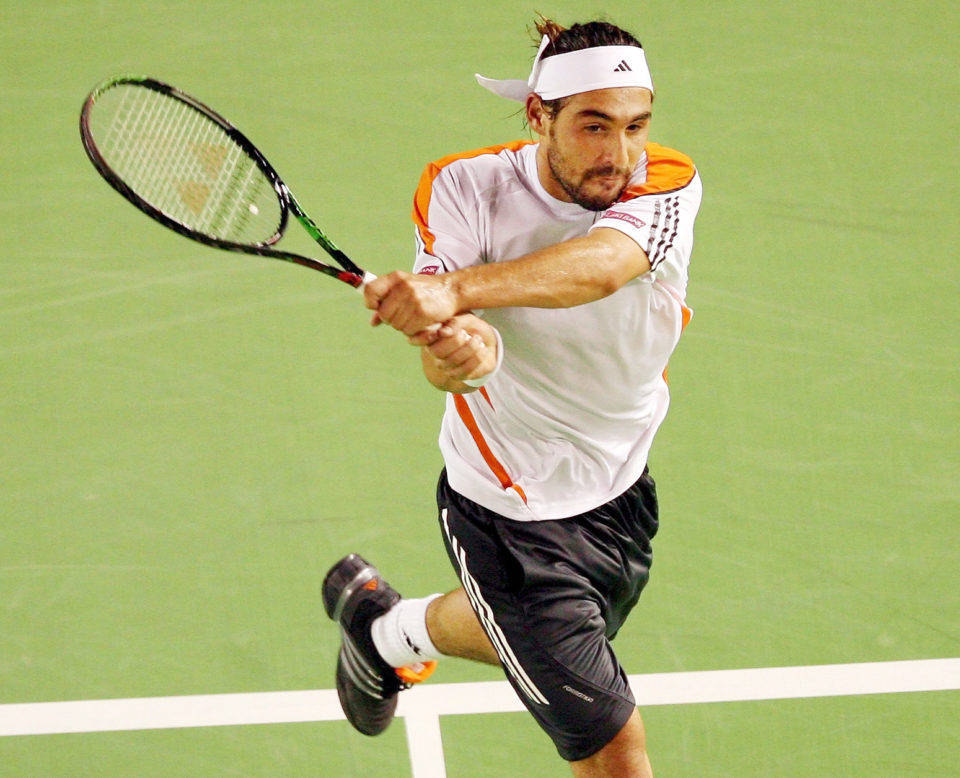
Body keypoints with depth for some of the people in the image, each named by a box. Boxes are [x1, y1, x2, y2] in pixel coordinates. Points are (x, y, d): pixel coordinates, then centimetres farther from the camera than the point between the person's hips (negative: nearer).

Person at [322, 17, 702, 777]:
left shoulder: (669, 185, -22)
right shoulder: (465, 188, -23)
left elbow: (601, 264, -45)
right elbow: (445, 357, -35)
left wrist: (455, 291, -61)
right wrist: (458, 351, -61)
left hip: (621, 495, 4)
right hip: (509, 520, -4)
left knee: (536, 642, 33)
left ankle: (387, 628, 64)